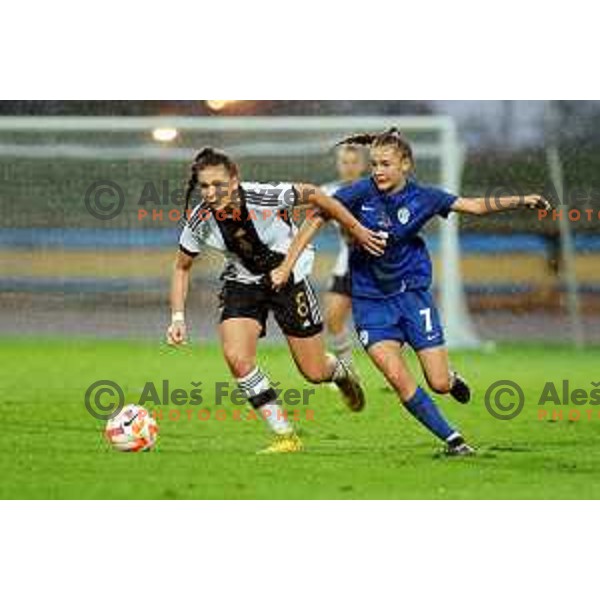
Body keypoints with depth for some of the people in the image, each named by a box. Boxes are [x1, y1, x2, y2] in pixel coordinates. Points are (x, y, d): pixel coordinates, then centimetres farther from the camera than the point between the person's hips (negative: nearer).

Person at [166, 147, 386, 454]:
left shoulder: (264, 198, -30)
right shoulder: (200, 222, -19)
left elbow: (313, 195, -14)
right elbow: (182, 267, -2)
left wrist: (357, 230, -8)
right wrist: (178, 317, -12)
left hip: (289, 277, -2)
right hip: (243, 282, 2)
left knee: (314, 373, 2)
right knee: (237, 358, -21)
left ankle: (342, 373, 42)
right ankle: (285, 437, -6)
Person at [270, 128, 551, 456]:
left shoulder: (421, 197, -9)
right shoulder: (360, 193, -14)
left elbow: (476, 206, -4)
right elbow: (316, 220, -10)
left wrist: (520, 201, -14)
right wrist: (286, 266, -14)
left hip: (412, 290, 1)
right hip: (371, 299, -1)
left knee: (439, 384, -3)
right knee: (396, 376, -18)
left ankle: (451, 377, 37)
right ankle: (452, 440, -4)